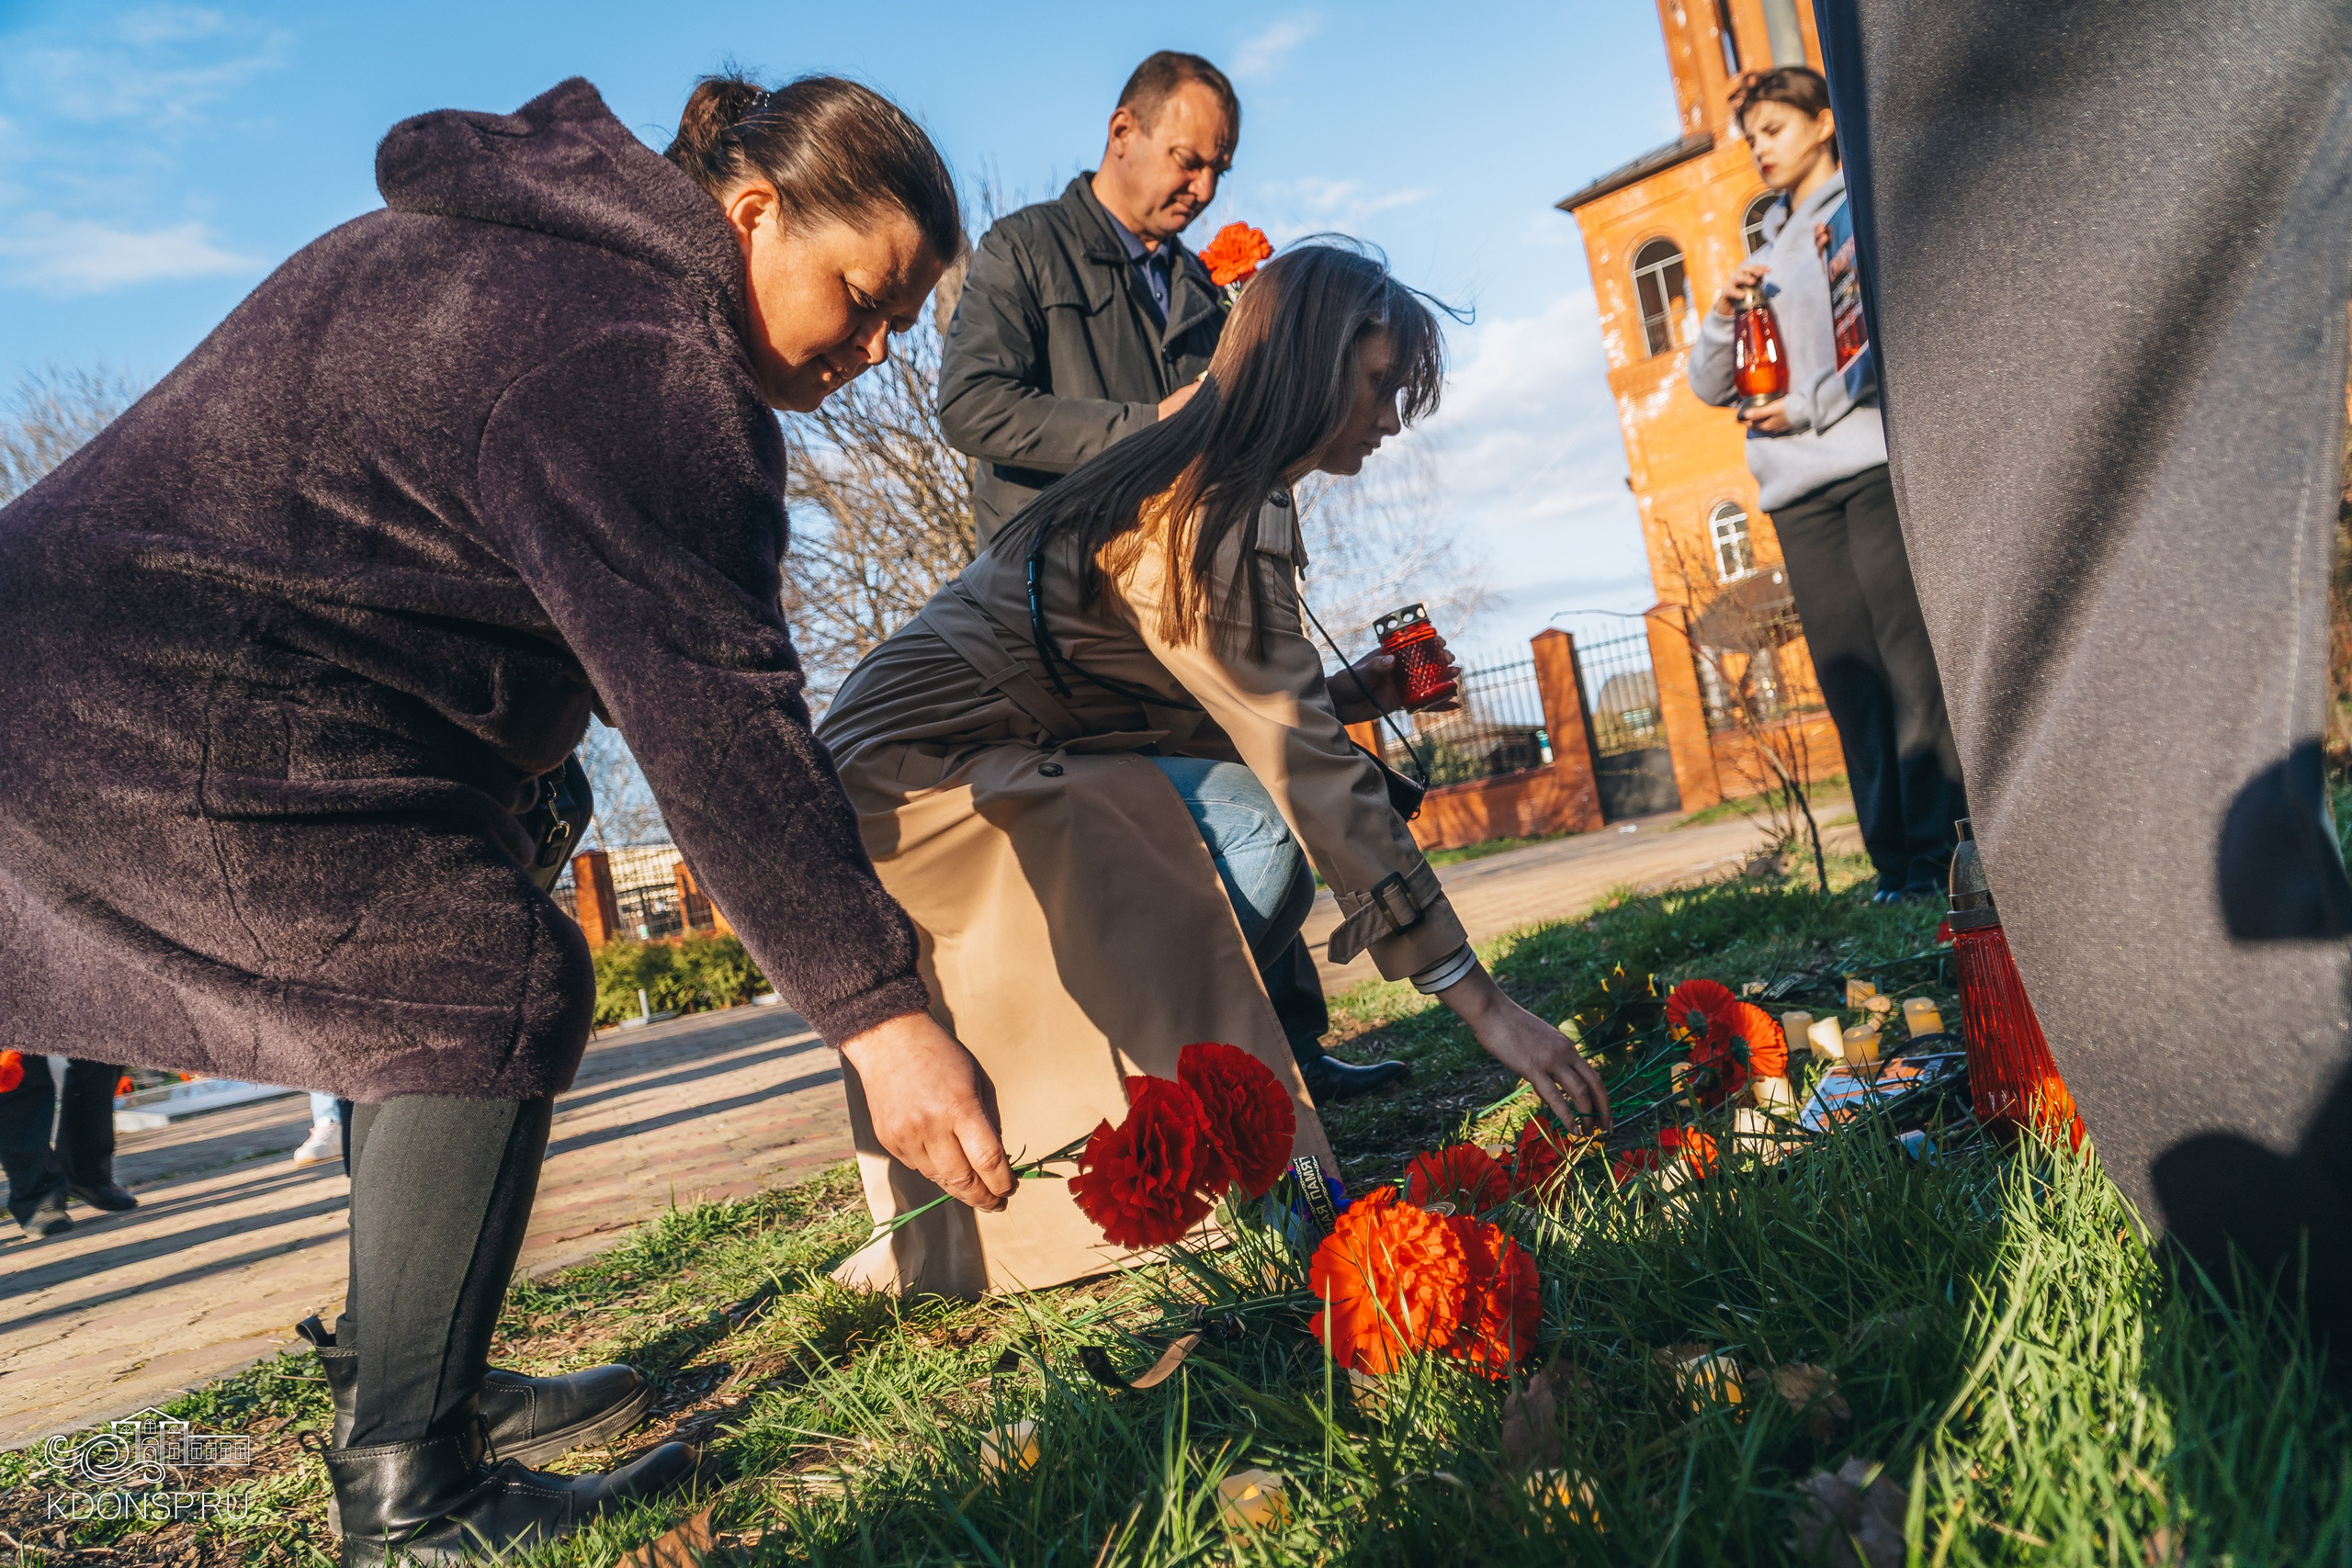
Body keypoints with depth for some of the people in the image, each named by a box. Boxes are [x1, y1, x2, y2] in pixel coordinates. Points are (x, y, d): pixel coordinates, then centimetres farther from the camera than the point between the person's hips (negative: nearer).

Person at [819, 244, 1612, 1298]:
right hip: (914, 775, -10)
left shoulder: (1217, 489, 11)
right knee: (1255, 829, -21)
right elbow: (1307, 769, -25)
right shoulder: (1203, 516, -20)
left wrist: (1351, 694, 1)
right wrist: (1479, 1001, -23)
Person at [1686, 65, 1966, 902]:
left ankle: (1943, 844, -9)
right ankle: (1897, 861, 3)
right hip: (1799, 494, 6)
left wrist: (1814, 403, -11)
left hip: (1877, 463, -5)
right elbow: (1711, 386, 21)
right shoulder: (1764, 256, 27)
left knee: (1912, 660, -11)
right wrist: (1723, 316, 3)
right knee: (1848, 678, 0)